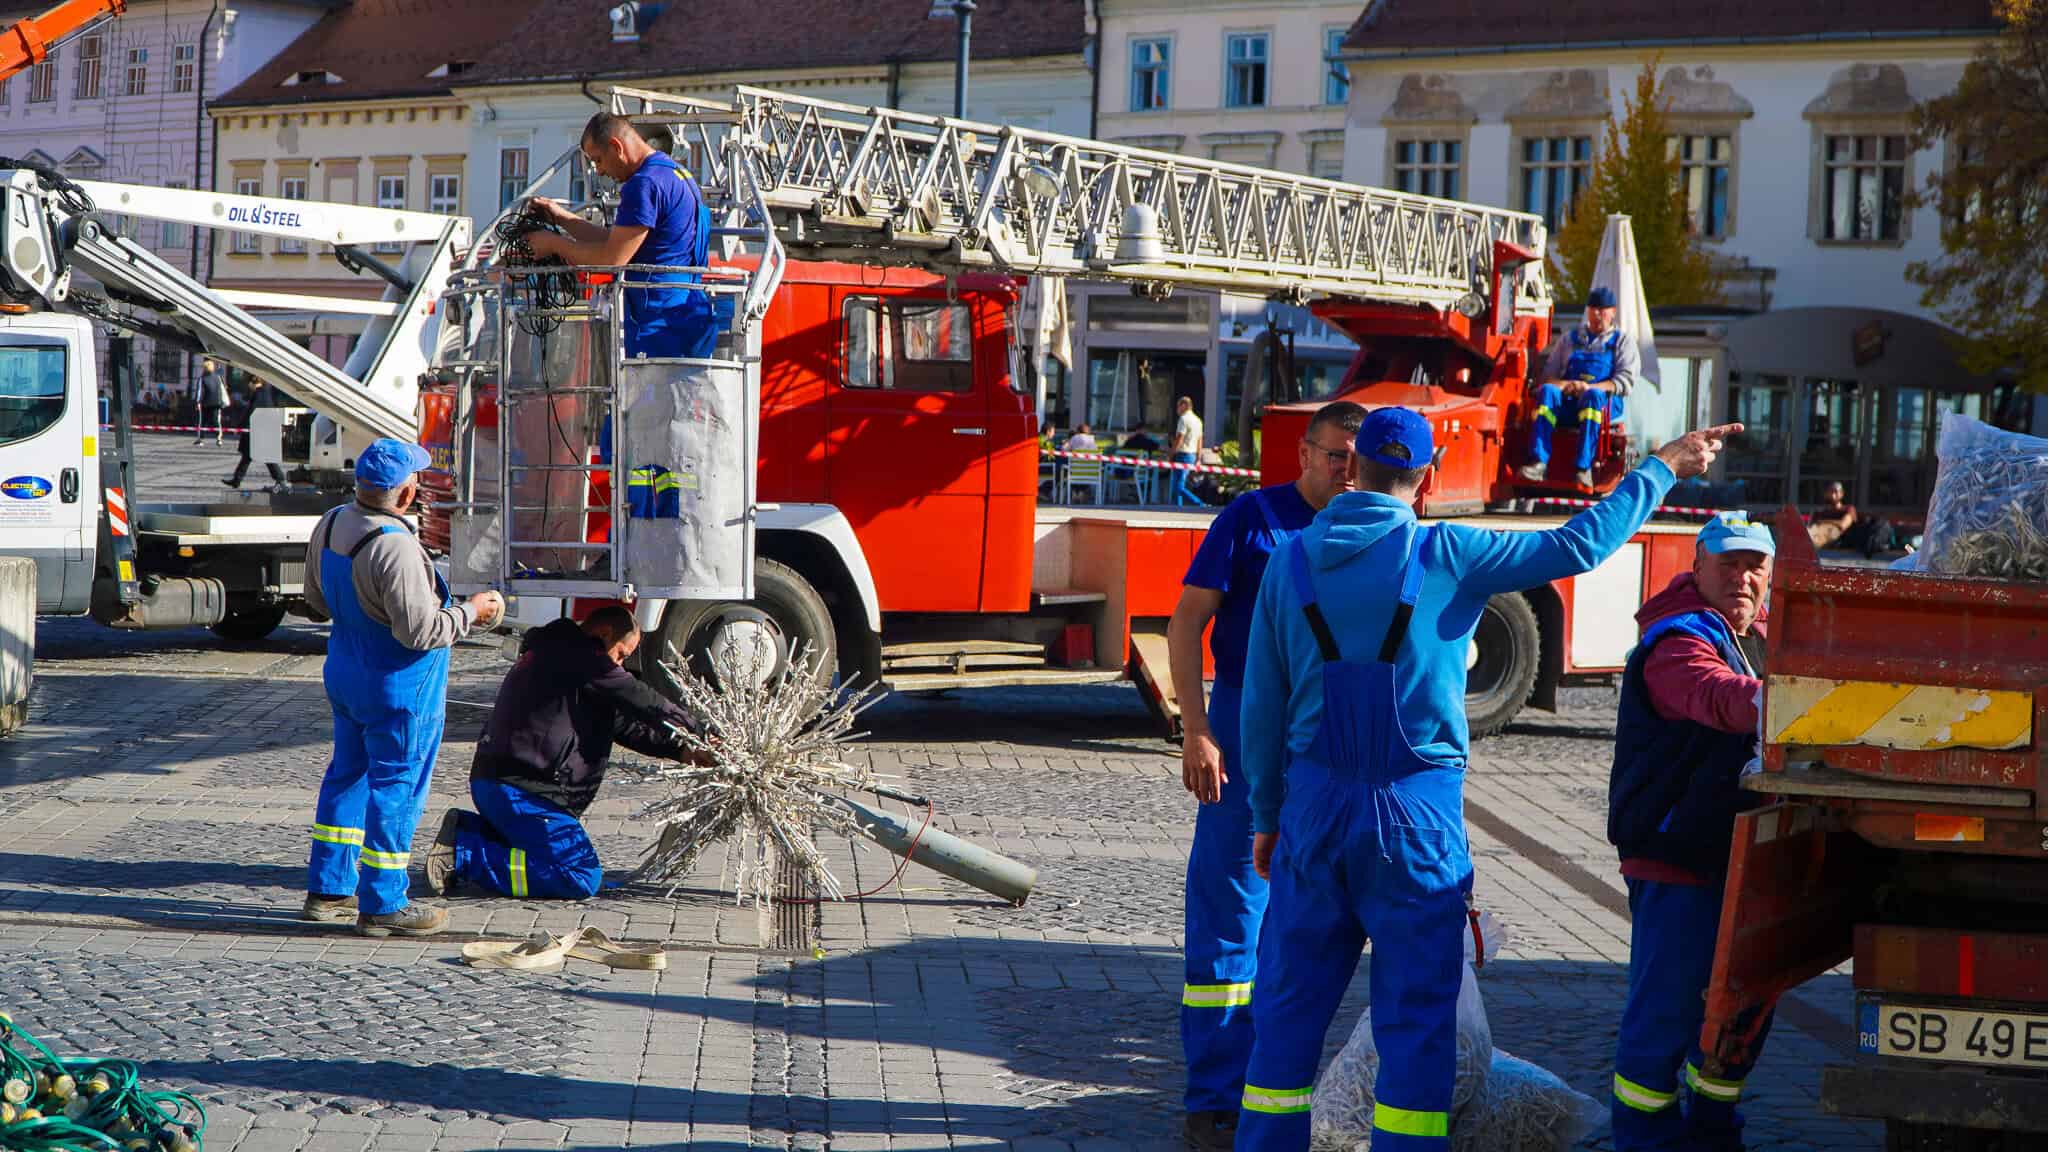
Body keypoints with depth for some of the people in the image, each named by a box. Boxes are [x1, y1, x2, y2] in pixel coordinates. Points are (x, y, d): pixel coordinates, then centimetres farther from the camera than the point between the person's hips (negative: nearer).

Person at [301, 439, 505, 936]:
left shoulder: (330, 525, -1)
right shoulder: (395, 548, -29)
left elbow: (318, 601, 12)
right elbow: (420, 631, -27)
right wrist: (470, 612, -12)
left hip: (344, 673, 9)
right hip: (397, 689, -9)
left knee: (347, 774, 19)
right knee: (396, 788, 1)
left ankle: (327, 889, 25)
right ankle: (382, 906, 7)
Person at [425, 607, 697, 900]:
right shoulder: (572, 653, -7)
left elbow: (624, 724, 19)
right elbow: (633, 696, -11)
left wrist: (681, 749, 10)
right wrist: (687, 726, 2)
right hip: (518, 790, -11)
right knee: (583, 878, -14)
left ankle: (466, 829, 10)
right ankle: (463, 855, -15)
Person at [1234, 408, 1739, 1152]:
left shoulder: (1292, 561, 2)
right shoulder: (1444, 556, -8)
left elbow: (1261, 705, 6)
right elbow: (1579, 546, -5)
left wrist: (1266, 813, 16)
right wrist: (1662, 469, 7)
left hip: (1315, 806, 3)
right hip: (1416, 813, -3)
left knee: (1289, 1004, 11)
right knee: (1417, 1014, 4)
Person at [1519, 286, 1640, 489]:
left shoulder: (1622, 341, 17)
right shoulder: (1571, 338, 26)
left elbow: (1626, 381, 2)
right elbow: (1549, 371, 18)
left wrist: (1591, 387, -14)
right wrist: (1559, 383, -8)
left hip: (1605, 402, -3)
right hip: (1567, 400, 3)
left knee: (1593, 395, -39)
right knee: (1547, 391, -31)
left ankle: (1584, 468, -48)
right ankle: (1539, 462, -43)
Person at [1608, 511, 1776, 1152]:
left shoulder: (1754, 637, 15)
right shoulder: (1677, 643, -16)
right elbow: (1715, 696, -36)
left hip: (1737, 858, 9)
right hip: (1676, 861, -9)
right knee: (1668, 1007, -5)